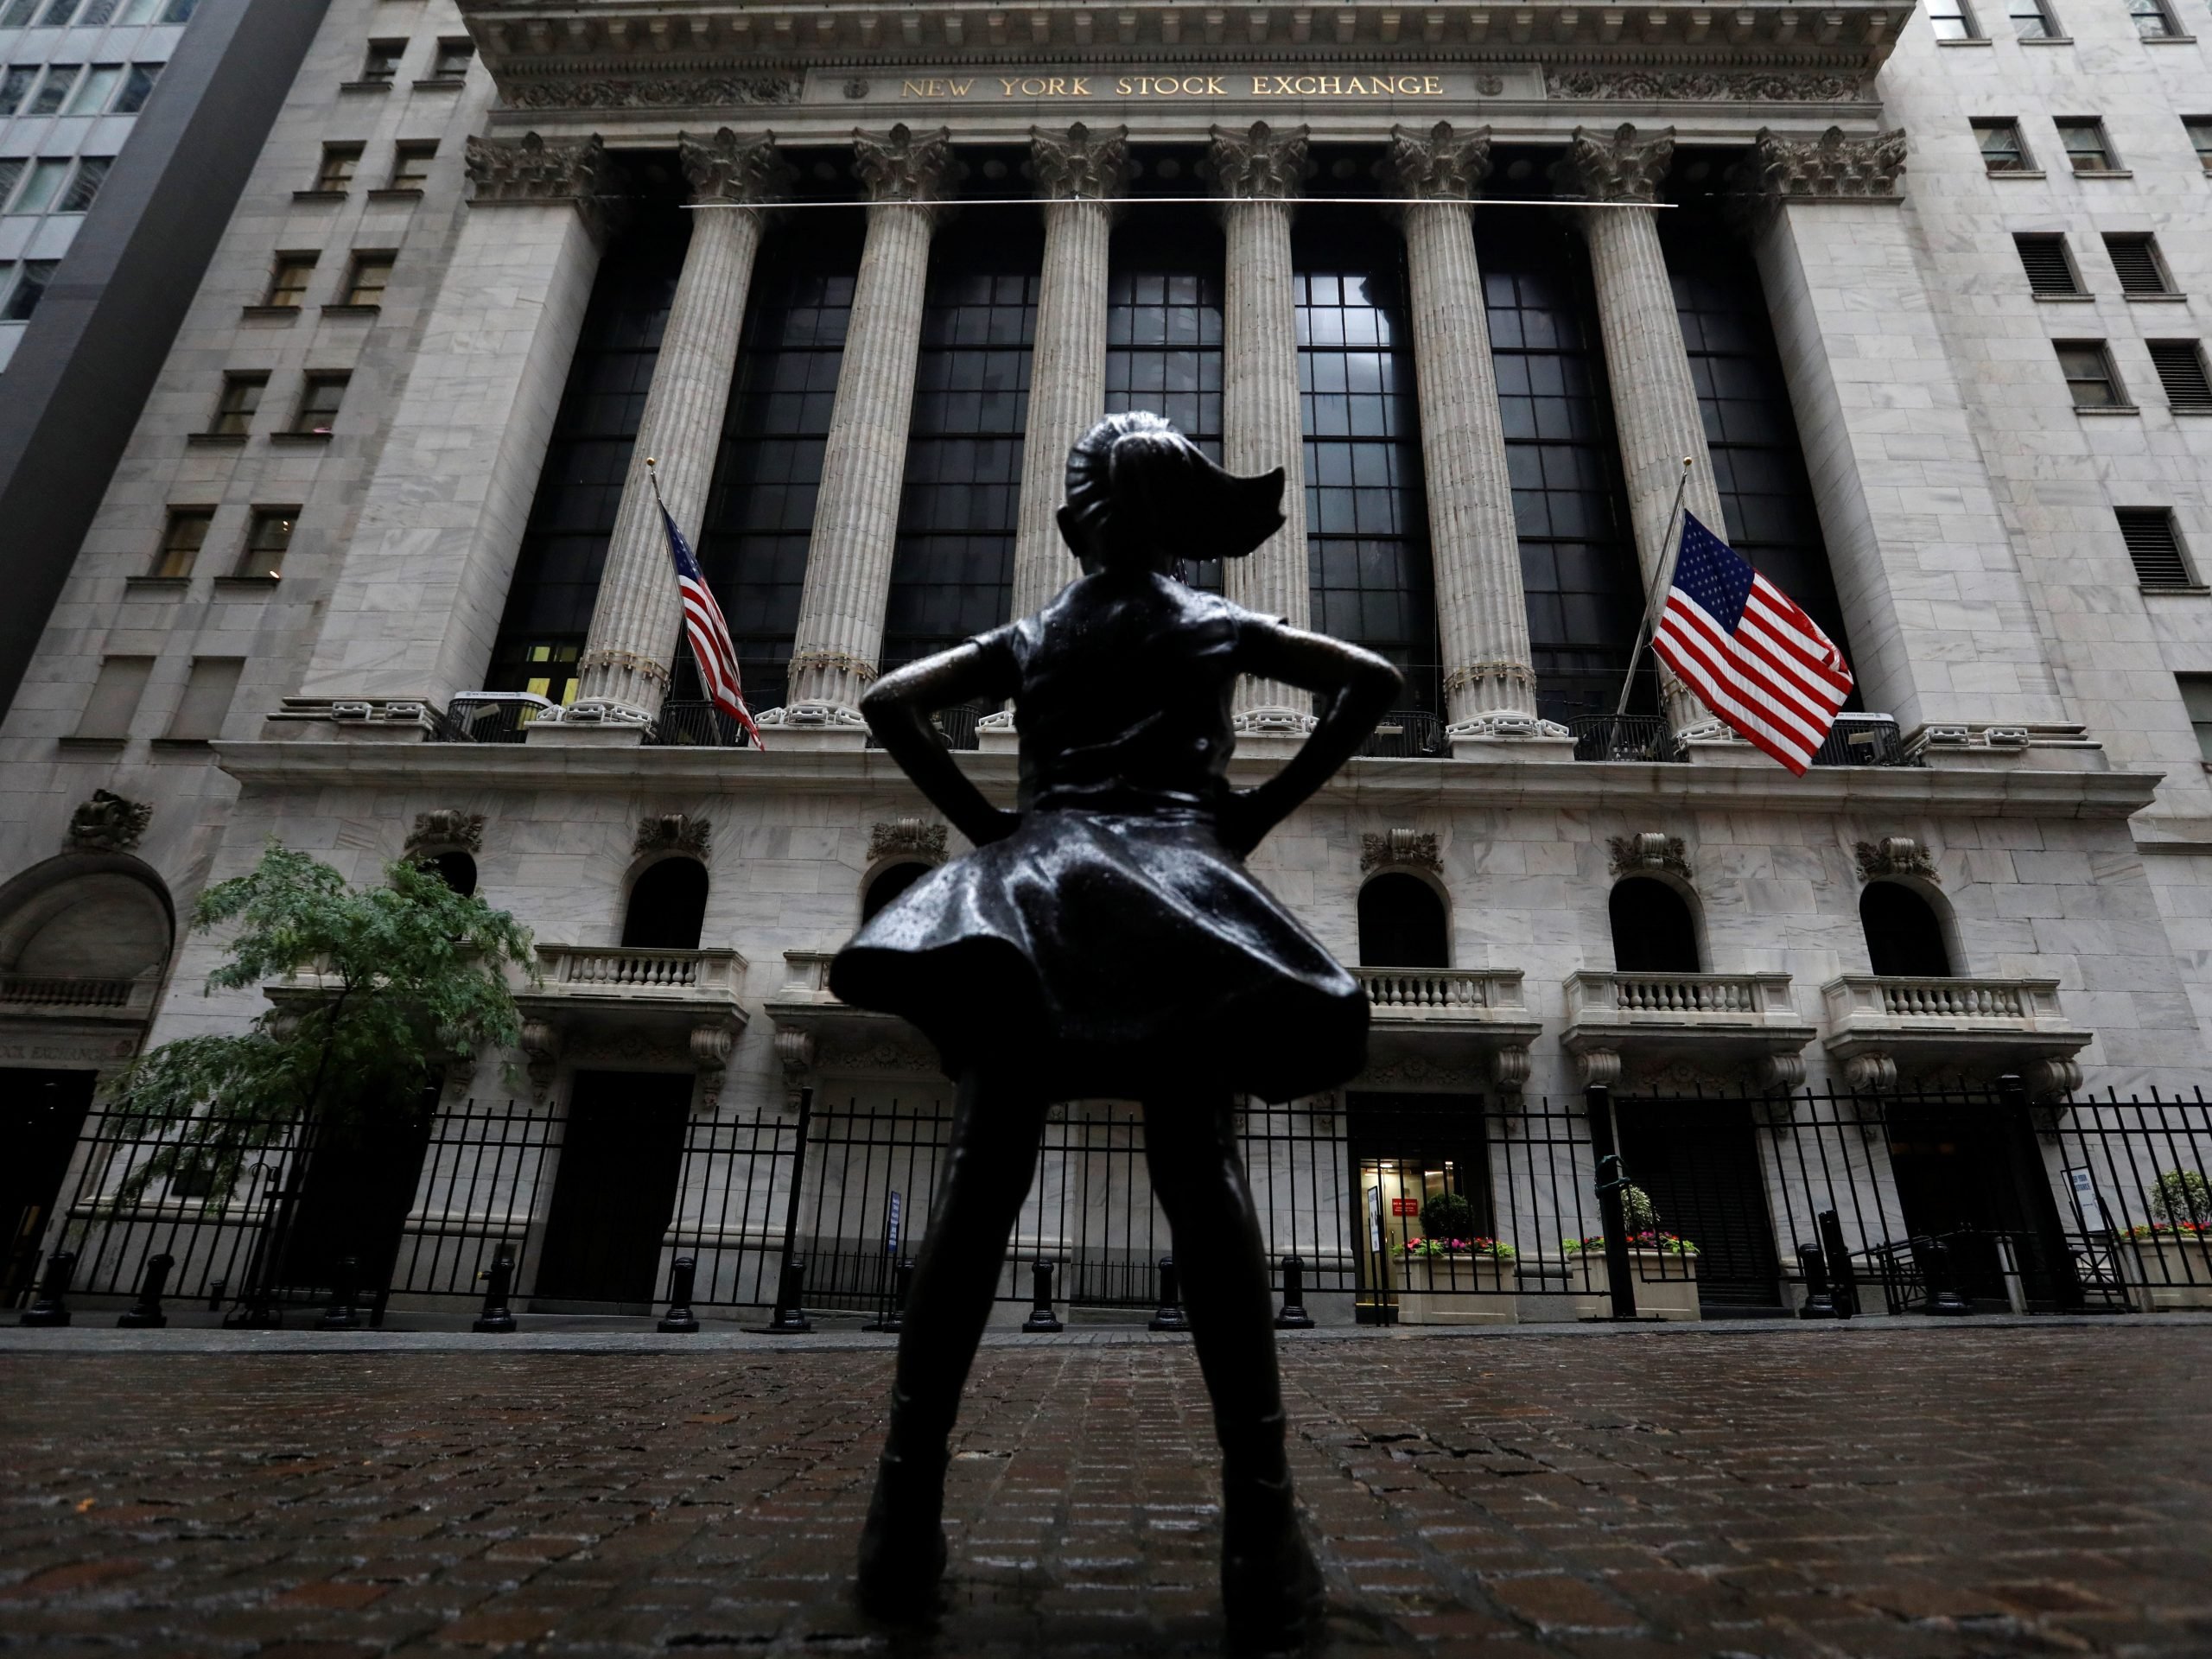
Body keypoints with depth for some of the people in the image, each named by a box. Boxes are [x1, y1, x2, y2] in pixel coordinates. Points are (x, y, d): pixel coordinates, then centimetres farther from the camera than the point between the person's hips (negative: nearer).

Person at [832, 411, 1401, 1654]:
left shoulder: (1031, 636, 22)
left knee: (985, 1178, -4)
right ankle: (1262, 1518, -12)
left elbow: (889, 701, 17)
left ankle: (910, 1501, -4)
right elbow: (1373, 681, 12)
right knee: (1203, 1178, -9)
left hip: (1031, 879, 2)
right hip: (1174, 878, -1)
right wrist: (1259, 812, 8)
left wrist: (982, 818, 12)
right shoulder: (1214, 623, 19)